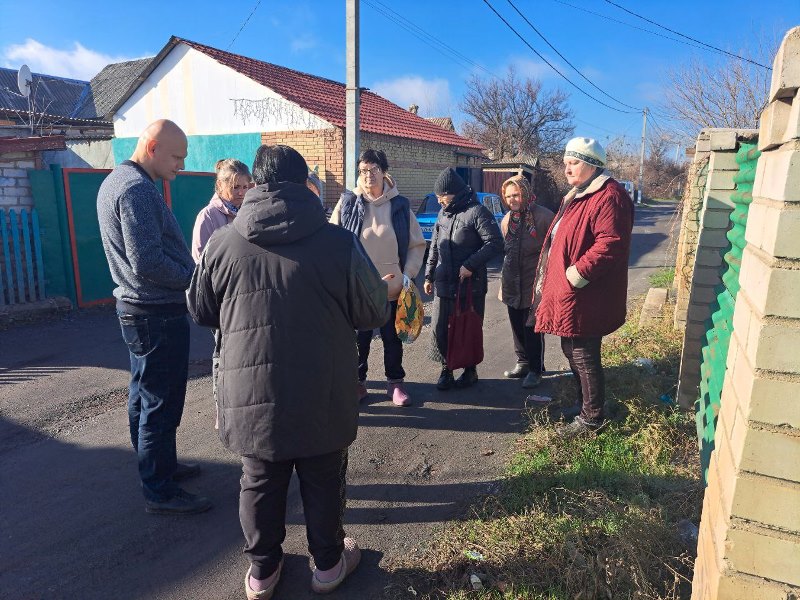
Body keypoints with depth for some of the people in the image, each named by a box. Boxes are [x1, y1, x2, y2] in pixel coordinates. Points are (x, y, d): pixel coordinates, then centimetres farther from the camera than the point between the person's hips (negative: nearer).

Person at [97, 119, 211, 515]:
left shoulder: (115, 180, 14)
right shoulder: (138, 189, -19)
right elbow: (148, 263, -26)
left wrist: (191, 266, 9)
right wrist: (196, 278, -13)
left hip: (135, 308, 11)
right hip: (158, 315, -11)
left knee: (144, 395, 19)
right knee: (161, 404, -1)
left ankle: (160, 465, 36)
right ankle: (160, 492, 12)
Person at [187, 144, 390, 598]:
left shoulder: (222, 243, -6)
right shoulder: (340, 242, -13)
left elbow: (201, 311, 8)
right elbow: (376, 314, -4)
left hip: (250, 393, 2)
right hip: (323, 396, -1)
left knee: (260, 482, 19)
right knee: (324, 480, 18)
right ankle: (329, 563, 37)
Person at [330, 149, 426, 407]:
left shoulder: (399, 205, 1)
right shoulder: (347, 202, -1)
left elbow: (417, 244, 6)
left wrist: (408, 273, -5)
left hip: (392, 287, 1)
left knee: (392, 337, 12)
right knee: (359, 337, 10)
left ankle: (395, 383, 28)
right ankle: (358, 382, 27)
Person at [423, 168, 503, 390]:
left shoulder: (477, 211, -10)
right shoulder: (443, 213, 12)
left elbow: (495, 243, -14)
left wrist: (470, 265, -19)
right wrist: (429, 275, 17)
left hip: (471, 284, -5)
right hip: (443, 284, 6)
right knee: (439, 328, 4)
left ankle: (470, 370, 24)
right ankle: (446, 369, 19)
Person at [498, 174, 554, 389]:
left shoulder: (543, 216, -12)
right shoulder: (507, 219, 9)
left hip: (534, 282, -6)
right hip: (512, 283, 7)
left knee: (532, 328, 1)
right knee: (517, 325, 15)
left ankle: (535, 370, 15)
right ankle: (523, 363, 31)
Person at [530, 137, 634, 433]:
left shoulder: (608, 197, -17)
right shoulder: (577, 196, 17)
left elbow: (611, 244, -27)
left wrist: (578, 274, -25)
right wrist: (552, 282, 16)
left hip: (585, 298, -10)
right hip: (566, 295, 10)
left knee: (584, 357, 1)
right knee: (572, 351, 20)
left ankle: (592, 416, 18)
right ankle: (583, 403, 38)